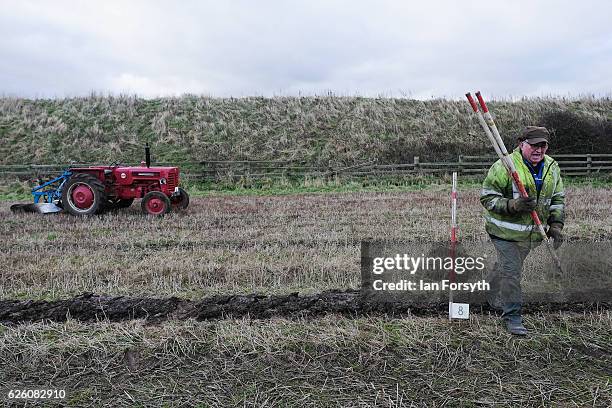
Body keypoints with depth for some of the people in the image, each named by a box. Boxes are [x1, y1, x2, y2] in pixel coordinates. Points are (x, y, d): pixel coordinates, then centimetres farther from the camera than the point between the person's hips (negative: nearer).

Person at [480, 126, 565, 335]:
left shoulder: (552, 167, 5)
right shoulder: (504, 166, -17)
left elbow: (558, 198, 16)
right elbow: (487, 197, -15)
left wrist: (556, 224, 4)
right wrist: (513, 205, -29)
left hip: (533, 232, 6)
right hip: (505, 230, -6)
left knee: (507, 265, 22)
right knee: (511, 271, -8)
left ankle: (494, 298, 45)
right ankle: (512, 316, 5)